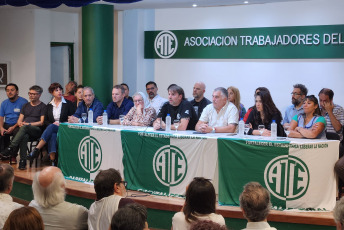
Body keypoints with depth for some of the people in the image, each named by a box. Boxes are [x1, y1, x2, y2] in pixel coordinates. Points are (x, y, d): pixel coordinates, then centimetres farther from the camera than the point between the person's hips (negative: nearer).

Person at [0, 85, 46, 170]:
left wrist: (28, 124, -13)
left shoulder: (43, 106, 8)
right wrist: (20, 123, -6)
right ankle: (23, 161, -39)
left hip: (37, 130, -3)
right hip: (25, 131, 3)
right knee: (24, 136, -36)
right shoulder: (25, 106, 25)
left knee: (24, 128, -38)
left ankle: (11, 148, -45)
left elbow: (41, 122, -2)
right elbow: (19, 120, 19)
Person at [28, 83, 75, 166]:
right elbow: (46, 121, 17)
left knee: (51, 128, -36)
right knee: (52, 135, -37)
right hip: (51, 127, 2)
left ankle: (36, 150, -43)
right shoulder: (49, 105, 20)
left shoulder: (68, 104, 9)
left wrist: (60, 124, -12)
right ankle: (52, 161, -47)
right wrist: (52, 124, -6)